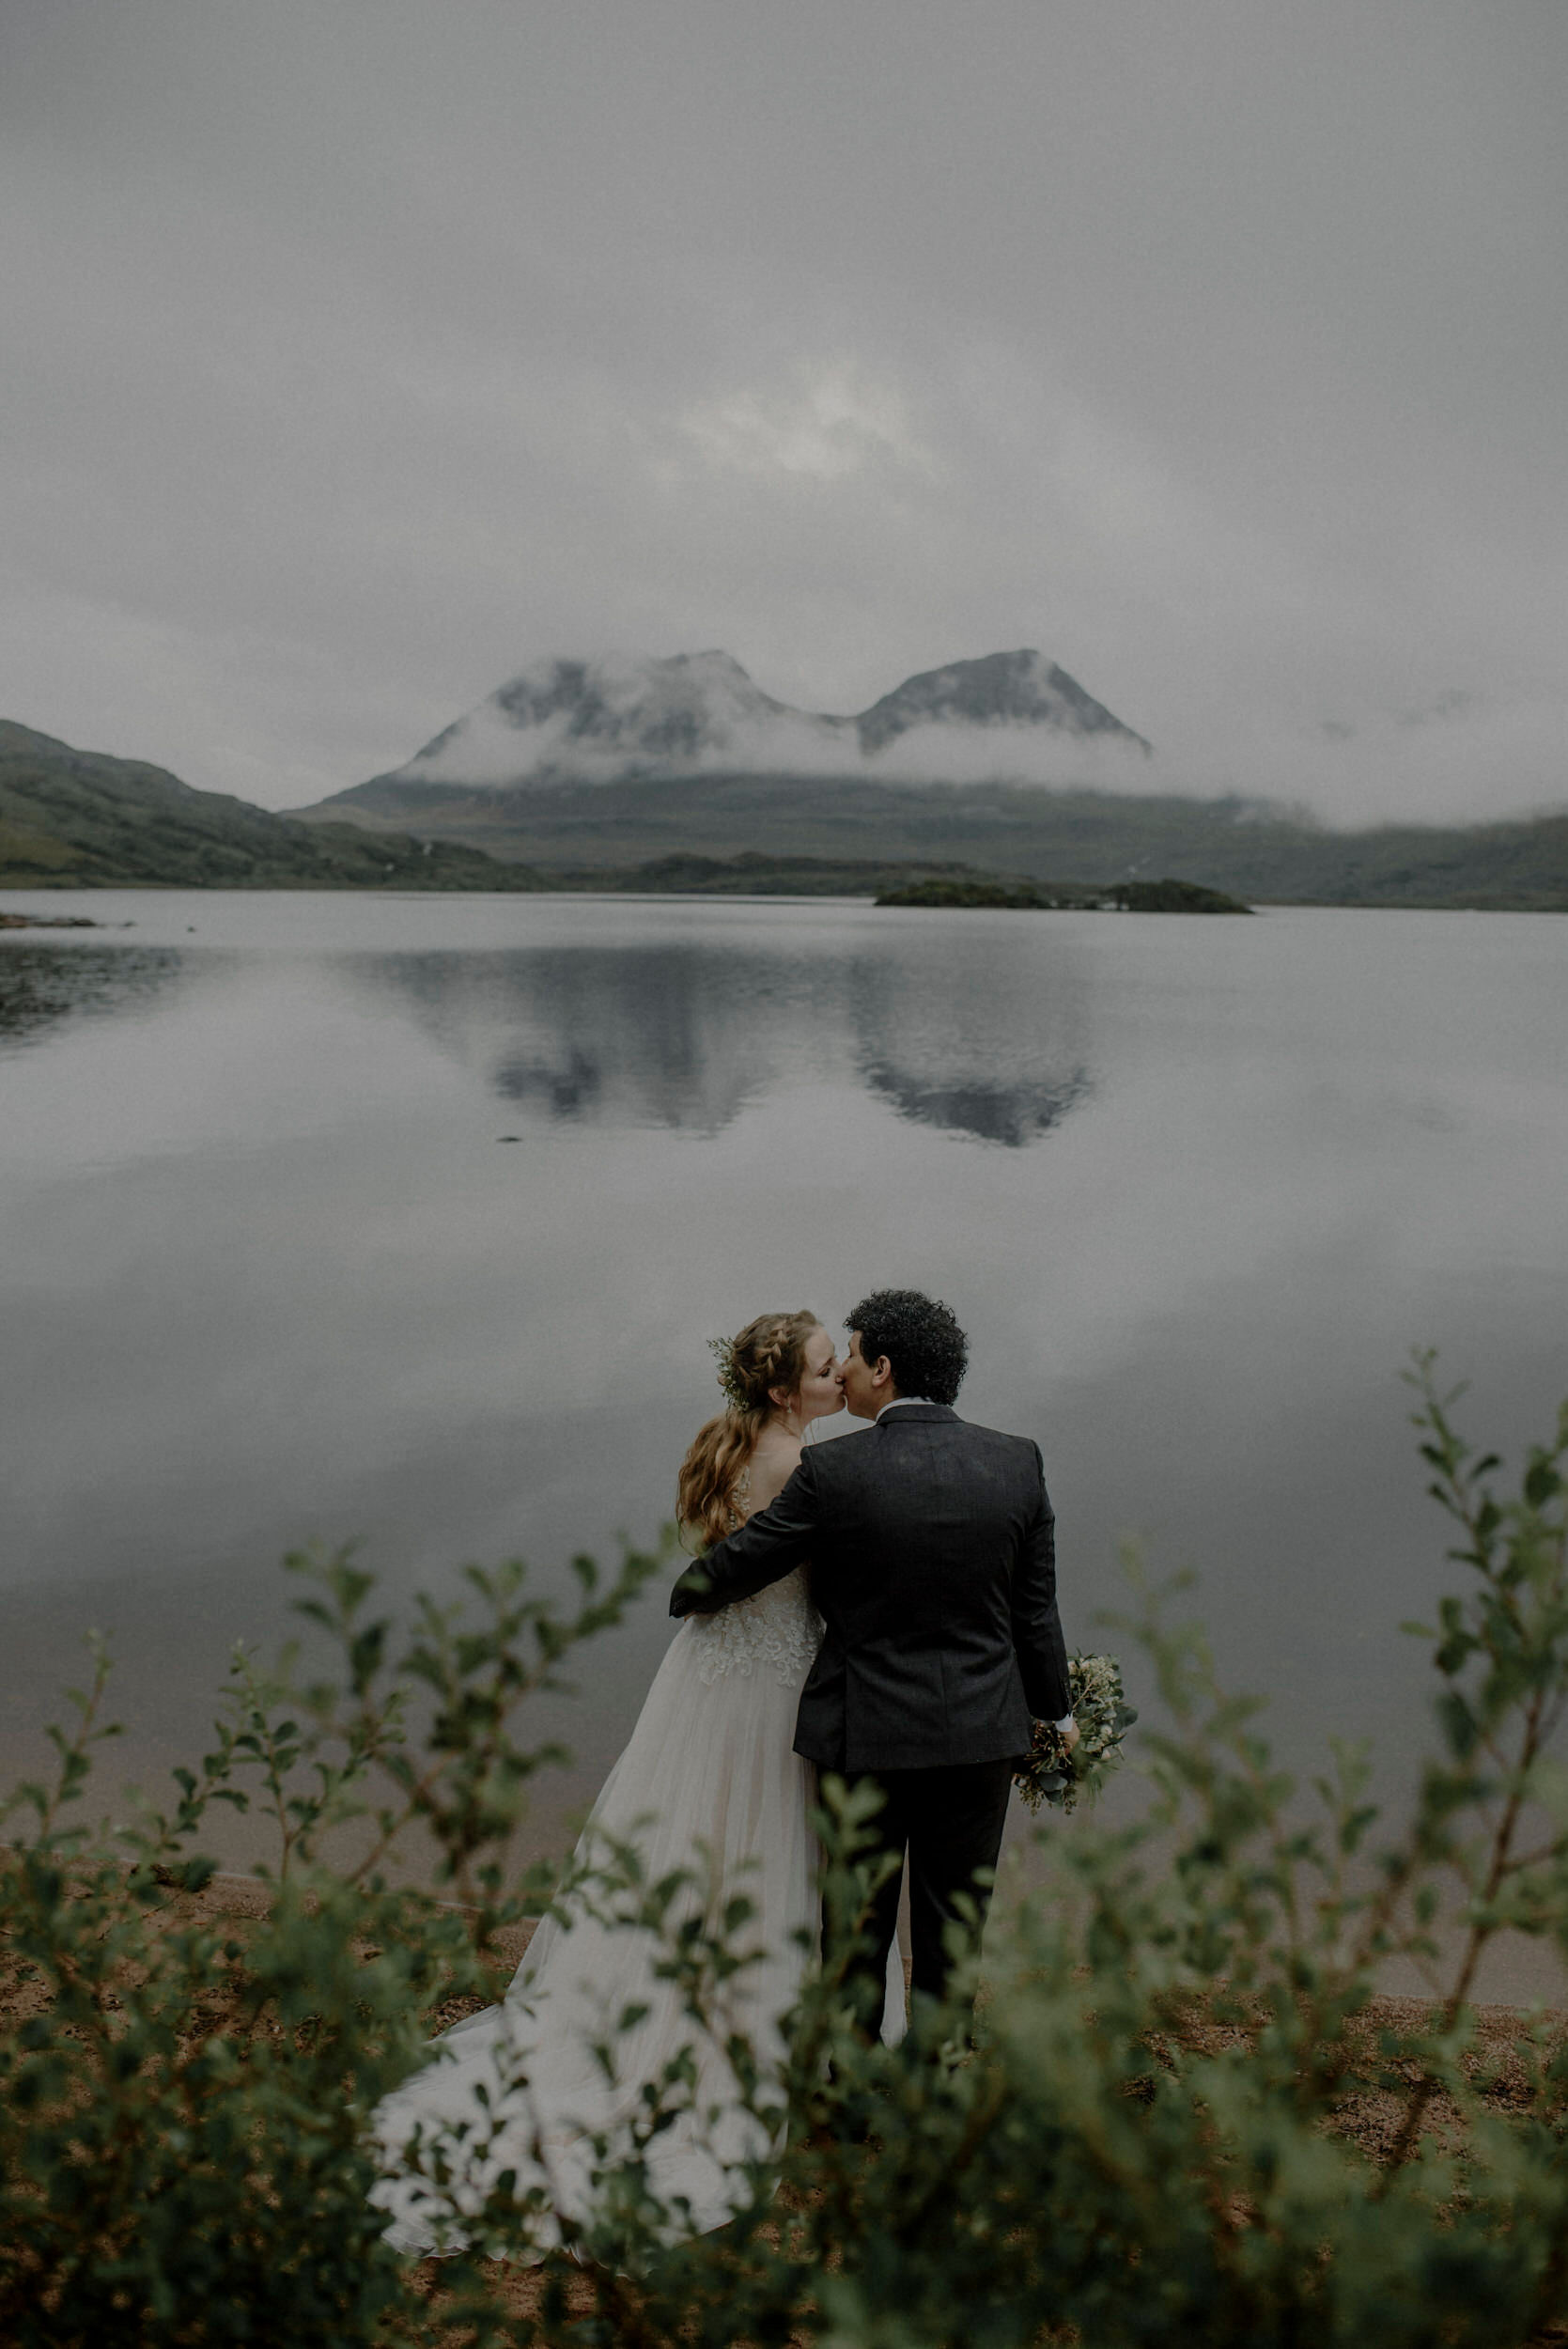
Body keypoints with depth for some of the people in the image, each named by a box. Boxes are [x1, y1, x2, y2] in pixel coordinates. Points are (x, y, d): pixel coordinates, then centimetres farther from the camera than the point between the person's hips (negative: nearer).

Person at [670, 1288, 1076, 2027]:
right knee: (953, 1934, 14)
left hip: (865, 1731, -2)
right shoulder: (1019, 1461, -4)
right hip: (981, 1734, 3)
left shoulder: (834, 1471, -14)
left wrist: (687, 1598, 18)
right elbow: (1035, 1611, 2)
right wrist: (1056, 1710, 16)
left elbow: (736, 1566, -4)